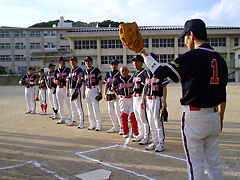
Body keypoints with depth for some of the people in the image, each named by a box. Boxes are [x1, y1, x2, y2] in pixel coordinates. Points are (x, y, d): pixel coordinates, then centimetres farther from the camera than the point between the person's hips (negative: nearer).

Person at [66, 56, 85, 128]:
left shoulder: (79, 69, -6)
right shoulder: (70, 71, 17)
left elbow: (79, 79, -15)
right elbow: (68, 81, 19)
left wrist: (76, 89, -22)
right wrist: (67, 91, 15)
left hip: (77, 89, -8)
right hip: (71, 90, 8)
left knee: (79, 106, -9)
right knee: (72, 106, 15)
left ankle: (82, 122, -6)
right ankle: (74, 121, 25)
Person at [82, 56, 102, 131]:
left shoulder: (96, 70, -2)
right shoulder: (84, 71, 14)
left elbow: (99, 81, -5)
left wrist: (100, 91, -13)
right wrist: (83, 93, 15)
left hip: (94, 89, -6)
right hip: (87, 90, 6)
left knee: (95, 107, -10)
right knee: (89, 108, 7)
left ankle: (99, 124, -1)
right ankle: (92, 124, 14)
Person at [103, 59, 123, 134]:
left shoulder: (119, 74, -5)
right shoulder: (108, 74, 13)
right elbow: (106, 85, 15)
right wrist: (105, 94, 5)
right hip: (110, 94, 7)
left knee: (118, 111, -11)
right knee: (110, 111, 10)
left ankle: (122, 128, -2)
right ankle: (115, 127, 22)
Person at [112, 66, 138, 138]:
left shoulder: (133, 79, 0)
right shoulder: (117, 79, 2)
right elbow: (113, 87, 19)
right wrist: (117, 95, 10)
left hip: (132, 99, -1)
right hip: (123, 99, 1)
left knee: (133, 115, -4)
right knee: (124, 116, 6)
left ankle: (135, 132, 8)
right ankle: (125, 132, 20)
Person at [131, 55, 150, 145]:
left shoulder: (144, 73, -11)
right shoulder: (135, 73, 16)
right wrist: (134, 96, 19)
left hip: (141, 97, -9)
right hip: (135, 97, 9)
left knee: (143, 118, -5)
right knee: (138, 118, 16)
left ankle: (146, 137, 2)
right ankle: (141, 135, 27)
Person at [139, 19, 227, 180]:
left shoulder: (192, 56, -14)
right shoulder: (220, 58, 9)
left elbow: (161, 72, -16)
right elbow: (223, 93, 14)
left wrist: (143, 52, -6)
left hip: (194, 117, -7)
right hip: (214, 117, 7)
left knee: (195, 166, 4)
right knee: (214, 164, 17)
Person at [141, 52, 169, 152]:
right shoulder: (147, 73, 15)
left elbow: (164, 87, -8)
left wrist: (164, 101, -15)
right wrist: (143, 100, 12)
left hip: (157, 99, -7)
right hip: (148, 100, 7)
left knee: (158, 122, -4)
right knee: (151, 123, 11)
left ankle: (161, 143, 7)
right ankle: (154, 142, 22)